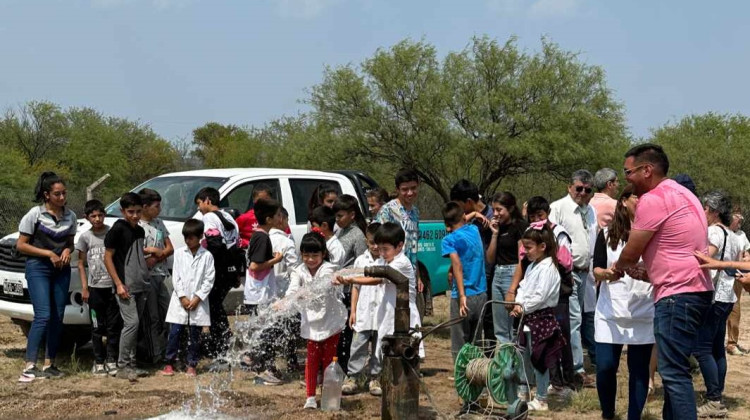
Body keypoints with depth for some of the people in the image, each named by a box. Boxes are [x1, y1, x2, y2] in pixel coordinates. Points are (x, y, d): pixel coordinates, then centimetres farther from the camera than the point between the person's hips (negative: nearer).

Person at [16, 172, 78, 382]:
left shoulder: (70, 216, 6)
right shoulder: (35, 214, -8)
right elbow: (21, 245, -6)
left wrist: (67, 251, -4)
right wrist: (48, 253, -15)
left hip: (61, 270, 6)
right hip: (38, 268, -5)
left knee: (58, 318, 4)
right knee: (43, 316, -16)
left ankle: (49, 364, 12)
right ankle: (29, 367, -18)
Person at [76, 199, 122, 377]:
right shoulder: (85, 237, 3)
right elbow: (81, 264, 7)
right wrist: (84, 288, 0)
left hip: (112, 286, 0)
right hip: (95, 288, 0)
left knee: (114, 326, 1)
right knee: (97, 327, 4)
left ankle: (111, 360, 10)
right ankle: (99, 362, 11)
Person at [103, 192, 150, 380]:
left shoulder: (140, 231, 14)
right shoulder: (118, 229, -7)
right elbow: (108, 258, -9)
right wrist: (119, 284, -14)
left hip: (141, 285, 7)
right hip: (126, 286, -7)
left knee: (135, 325, 9)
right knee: (131, 323, -14)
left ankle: (131, 363, 16)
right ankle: (122, 366, -9)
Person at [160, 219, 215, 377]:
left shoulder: (207, 256, 0)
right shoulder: (179, 253, 4)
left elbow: (209, 280, -2)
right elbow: (176, 276, 2)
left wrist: (198, 298, -9)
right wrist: (182, 297, -7)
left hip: (198, 302, -1)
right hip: (180, 300, 1)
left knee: (195, 334, 5)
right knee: (174, 332, 0)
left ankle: (192, 364, 14)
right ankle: (169, 363, 9)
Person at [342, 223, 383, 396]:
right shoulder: (361, 260, 5)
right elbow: (356, 287, 11)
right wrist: (353, 311, 6)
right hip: (363, 313, 1)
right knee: (358, 347, 1)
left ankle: (375, 379, 19)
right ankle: (352, 377, 8)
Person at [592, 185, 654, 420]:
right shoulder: (607, 234, 4)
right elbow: (596, 270, -1)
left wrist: (648, 275, -23)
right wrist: (606, 273, -23)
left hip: (644, 313, 0)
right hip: (611, 311, 0)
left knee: (639, 368, 1)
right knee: (605, 366, -3)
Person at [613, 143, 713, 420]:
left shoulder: (653, 199, -12)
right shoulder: (681, 193, 19)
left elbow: (630, 254, -6)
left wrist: (617, 268, 15)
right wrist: (646, 272, 26)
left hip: (677, 294, -10)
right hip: (695, 289, 10)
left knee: (673, 372, -10)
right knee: (674, 369, 15)